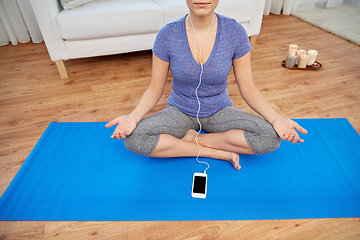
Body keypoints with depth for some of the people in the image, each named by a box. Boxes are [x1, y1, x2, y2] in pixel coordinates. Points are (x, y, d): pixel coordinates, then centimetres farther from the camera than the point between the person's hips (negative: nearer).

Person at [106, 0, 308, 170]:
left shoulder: (235, 32, -13)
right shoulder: (168, 34, -13)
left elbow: (247, 88, -7)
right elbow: (155, 89, -7)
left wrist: (275, 118, -24)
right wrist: (133, 117, -26)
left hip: (219, 111, 1)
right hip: (179, 111, 0)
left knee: (271, 137, -24)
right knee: (133, 138, -26)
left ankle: (190, 138, -10)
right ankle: (217, 152, -14)